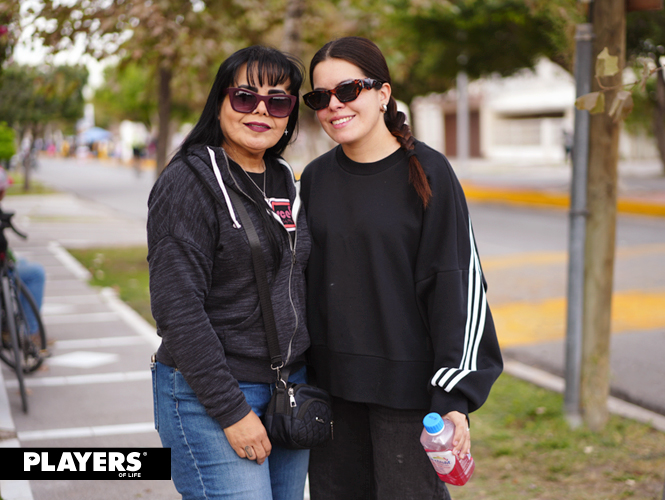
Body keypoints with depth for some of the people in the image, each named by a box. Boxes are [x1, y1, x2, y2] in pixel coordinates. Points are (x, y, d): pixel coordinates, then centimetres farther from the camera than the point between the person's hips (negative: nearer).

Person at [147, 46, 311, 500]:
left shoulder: (286, 182, 11)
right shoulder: (189, 182, -12)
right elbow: (177, 309, -17)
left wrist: (308, 385, 14)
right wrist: (231, 411, -18)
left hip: (291, 384, 7)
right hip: (209, 394, -7)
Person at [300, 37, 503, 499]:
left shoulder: (427, 172, -8)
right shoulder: (315, 178, 7)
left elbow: (460, 284, -10)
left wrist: (455, 396, -14)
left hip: (407, 383, -5)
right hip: (331, 383, 5)